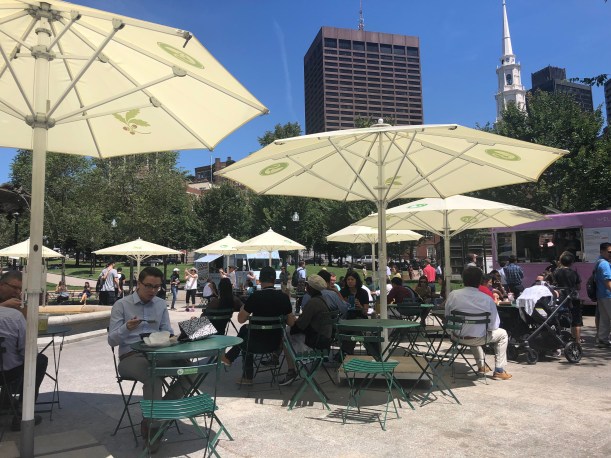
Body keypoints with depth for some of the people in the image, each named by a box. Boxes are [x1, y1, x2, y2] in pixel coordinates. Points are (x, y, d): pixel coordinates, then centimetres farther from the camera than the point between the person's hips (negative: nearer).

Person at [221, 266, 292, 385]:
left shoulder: (255, 296, -18)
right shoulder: (284, 297, -6)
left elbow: (241, 319, -10)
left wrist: (243, 309, 10)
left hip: (258, 343, -4)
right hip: (276, 343, 4)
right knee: (245, 329, 28)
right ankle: (230, 357, 45)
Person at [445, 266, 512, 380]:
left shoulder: (453, 295, -11)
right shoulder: (487, 299, -15)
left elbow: (447, 316, -1)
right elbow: (494, 326, -10)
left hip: (457, 337, 3)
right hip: (477, 338, -3)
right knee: (503, 334, 26)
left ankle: (481, 366, 46)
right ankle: (499, 371, 27)